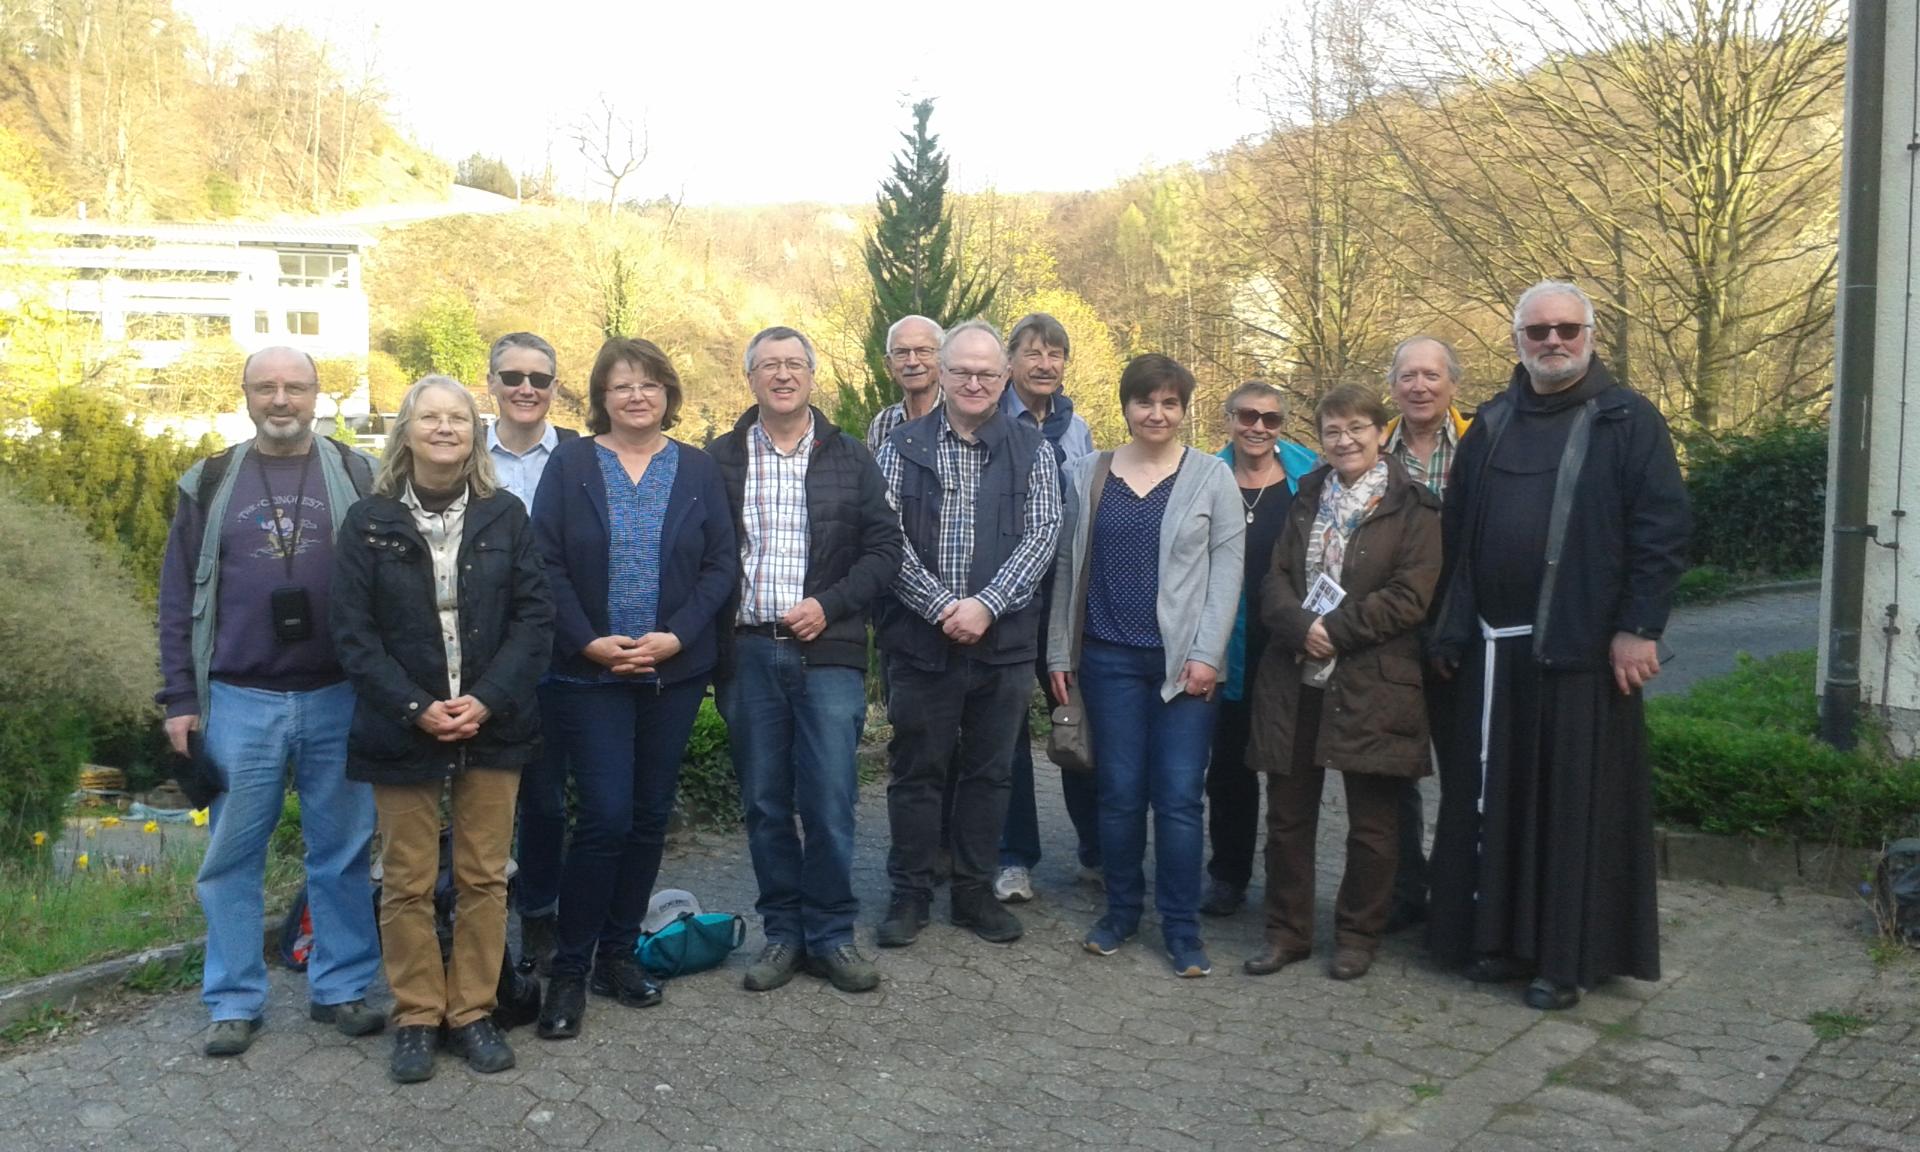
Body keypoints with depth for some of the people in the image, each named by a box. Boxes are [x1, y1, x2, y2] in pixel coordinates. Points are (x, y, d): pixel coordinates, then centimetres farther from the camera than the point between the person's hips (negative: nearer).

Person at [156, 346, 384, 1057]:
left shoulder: (357, 479, 3)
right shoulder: (210, 485, 6)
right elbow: (179, 599, 7)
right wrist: (179, 700, 2)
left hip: (339, 699, -1)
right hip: (239, 702, 1)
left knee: (342, 852, 7)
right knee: (233, 856, 7)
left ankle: (341, 988, 20)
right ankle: (233, 1002, 19)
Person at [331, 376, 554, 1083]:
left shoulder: (505, 515, 2)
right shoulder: (370, 521, 0)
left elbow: (535, 617, -1)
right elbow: (352, 630, -4)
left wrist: (488, 700, -13)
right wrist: (415, 707, -14)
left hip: (492, 725, 1)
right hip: (403, 728, -1)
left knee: (484, 878, 7)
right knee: (408, 883, 6)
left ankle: (472, 1011, 20)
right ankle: (416, 1017, 20)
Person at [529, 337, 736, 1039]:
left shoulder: (697, 470, 6)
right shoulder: (569, 466, 1)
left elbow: (722, 563, 2)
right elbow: (547, 563, -4)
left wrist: (675, 637, -10)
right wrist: (588, 642, -14)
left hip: (674, 671, 3)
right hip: (588, 674, -3)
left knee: (650, 815, 8)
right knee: (605, 815, -8)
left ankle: (618, 953, 23)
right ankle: (569, 969, 6)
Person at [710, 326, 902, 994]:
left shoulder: (849, 459, 6)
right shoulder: (721, 460, 7)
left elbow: (884, 549, 3)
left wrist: (829, 605, -9)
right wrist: (711, 640, -6)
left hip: (828, 651, -1)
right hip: (748, 654, 1)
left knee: (829, 802, 0)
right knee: (765, 803, 8)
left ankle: (830, 934, 15)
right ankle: (782, 933, 21)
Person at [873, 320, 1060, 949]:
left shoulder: (1031, 450, 5)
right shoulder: (902, 446, 2)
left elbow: (1042, 536, -3)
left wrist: (986, 605, -15)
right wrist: (942, 607, -15)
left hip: (1004, 640, 1)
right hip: (921, 637, -1)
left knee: (988, 771, 10)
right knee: (915, 769, 7)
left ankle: (975, 891, 24)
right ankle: (910, 893, 20)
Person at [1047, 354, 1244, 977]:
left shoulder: (1212, 477, 2)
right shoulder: (1087, 475, 8)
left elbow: (1227, 569, -2)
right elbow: (1068, 567, 10)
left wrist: (1207, 654, -9)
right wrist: (1059, 651, 8)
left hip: (1183, 661, -2)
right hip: (1109, 657, 2)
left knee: (1180, 796, -1)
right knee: (1119, 791, 7)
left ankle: (1181, 926, 11)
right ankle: (1121, 908, 23)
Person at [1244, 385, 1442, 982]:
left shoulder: (1412, 507, -3)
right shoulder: (1307, 498, 13)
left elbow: (1412, 595, -12)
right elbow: (1276, 578, 6)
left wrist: (1337, 631, -16)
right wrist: (1301, 626, -13)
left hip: (1373, 685, -4)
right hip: (1296, 680, 5)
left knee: (1372, 822, 6)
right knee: (1288, 814, 10)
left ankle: (1357, 936, 22)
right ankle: (1287, 931, 23)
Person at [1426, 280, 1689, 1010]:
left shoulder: (1628, 420, -1)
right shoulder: (1491, 425, 13)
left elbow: (1663, 528, -7)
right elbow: (1456, 532, 14)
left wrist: (1639, 628, -14)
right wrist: (1448, 629, 10)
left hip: (1581, 645, -5)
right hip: (1493, 645, 5)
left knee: (1576, 801, 1)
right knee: (1495, 797, 10)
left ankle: (1569, 956, 11)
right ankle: (1499, 936, 22)